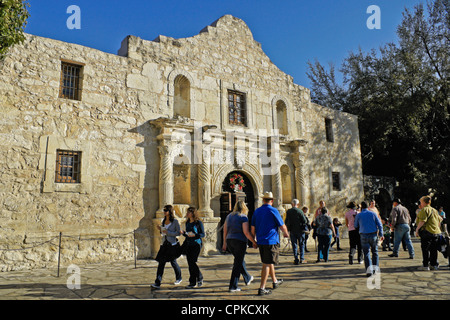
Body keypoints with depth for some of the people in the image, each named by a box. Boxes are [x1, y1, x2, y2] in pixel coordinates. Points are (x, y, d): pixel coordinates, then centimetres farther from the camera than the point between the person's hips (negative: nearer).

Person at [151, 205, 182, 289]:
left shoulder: (175, 221, -8)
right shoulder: (163, 221, 10)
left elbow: (178, 233, -10)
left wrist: (167, 232, -18)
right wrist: (160, 229, -1)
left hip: (172, 244, -5)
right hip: (164, 244, 5)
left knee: (173, 262, 8)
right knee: (161, 263, -4)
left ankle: (178, 278, 32)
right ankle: (157, 283, -5)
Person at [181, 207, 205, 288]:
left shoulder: (198, 222, -7)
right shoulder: (187, 223, 12)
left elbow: (203, 234, -7)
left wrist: (194, 235, -21)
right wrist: (183, 233, -1)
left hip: (196, 244, -6)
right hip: (188, 245, 6)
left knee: (192, 262, -11)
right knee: (190, 263, 5)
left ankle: (200, 278, 12)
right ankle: (192, 283, 14)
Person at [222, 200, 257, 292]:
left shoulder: (229, 216, 9)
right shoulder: (243, 217, -10)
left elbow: (225, 231, 12)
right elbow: (246, 232, -16)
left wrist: (224, 243, 20)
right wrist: (254, 242, -6)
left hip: (229, 241, 7)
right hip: (240, 241, -7)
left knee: (240, 260, 24)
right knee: (238, 264, 3)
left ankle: (247, 279, 41)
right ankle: (233, 286, 5)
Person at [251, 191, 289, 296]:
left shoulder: (256, 211, 6)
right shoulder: (273, 211, -10)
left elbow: (253, 228, 9)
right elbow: (282, 226, -6)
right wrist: (286, 233, 14)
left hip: (260, 241, 6)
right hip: (271, 241, -6)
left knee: (269, 262, 21)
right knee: (267, 264, -3)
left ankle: (275, 281, 38)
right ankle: (262, 288, -2)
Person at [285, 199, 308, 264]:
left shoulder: (288, 212, -3)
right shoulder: (300, 211, -10)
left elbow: (286, 221, 0)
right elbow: (305, 221, -10)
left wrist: (288, 227, 18)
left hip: (292, 231, 2)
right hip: (300, 230, -1)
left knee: (294, 245, 7)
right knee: (301, 244, 12)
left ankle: (296, 260, 5)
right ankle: (302, 259, 10)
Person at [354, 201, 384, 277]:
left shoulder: (358, 215, 2)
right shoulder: (373, 213, 5)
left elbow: (356, 226, 11)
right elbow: (379, 224, 2)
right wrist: (381, 235, 8)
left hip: (364, 235, -1)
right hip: (373, 235, 1)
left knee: (366, 253, 1)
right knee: (374, 251, 18)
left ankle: (369, 269, -9)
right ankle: (375, 267, 17)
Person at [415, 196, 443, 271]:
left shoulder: (424, 210, -9)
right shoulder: (434, 210, 18)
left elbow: (422, 221, -18)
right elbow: (440, 220, 21)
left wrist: (417, 230, -14)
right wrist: (438, 229, 28)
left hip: (427, 231, -8)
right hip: (436, 232, 8)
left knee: (425, 249, -3)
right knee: (433, 249, 14)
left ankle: (425, 265, -2)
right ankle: (434, 264, 19)